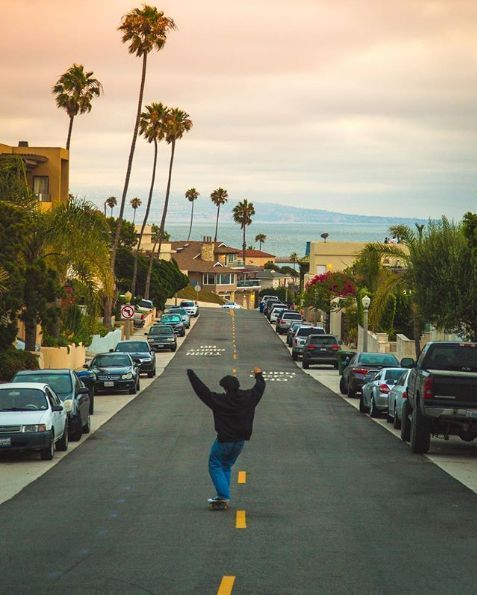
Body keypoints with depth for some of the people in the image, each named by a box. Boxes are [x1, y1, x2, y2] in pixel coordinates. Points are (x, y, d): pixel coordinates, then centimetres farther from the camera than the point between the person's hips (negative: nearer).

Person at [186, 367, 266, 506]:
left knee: (215, 466, 7)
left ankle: (224, 495, -5)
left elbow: (202, 390, -12)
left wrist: (191, 374, -1)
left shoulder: (219, 400, -17)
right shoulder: (248, 398, -5)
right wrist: (259, 375, 34)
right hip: (240, 441, 5)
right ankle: (223, 495, 18)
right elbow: (260, 388, 14)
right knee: (227, 466, 20)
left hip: (224, 441, -5)